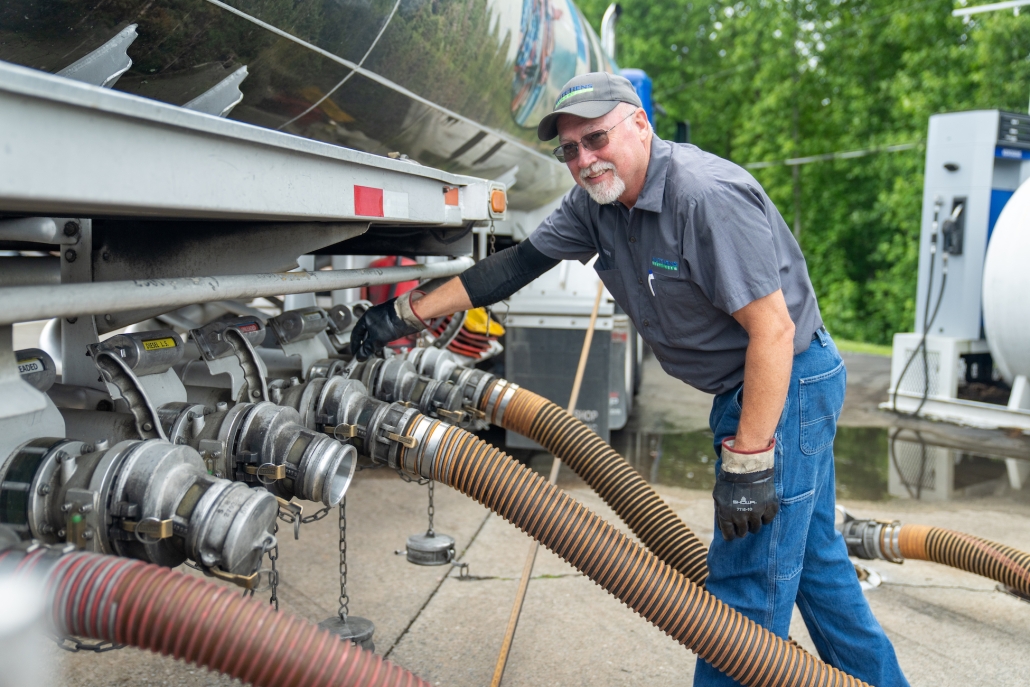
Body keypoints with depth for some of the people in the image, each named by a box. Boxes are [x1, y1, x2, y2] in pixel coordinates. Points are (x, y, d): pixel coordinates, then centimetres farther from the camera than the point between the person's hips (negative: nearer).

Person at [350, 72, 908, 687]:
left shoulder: (707, 196, -26)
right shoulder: (597, 200, 0)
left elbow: (773, 329, -27)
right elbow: (517, 264, 3)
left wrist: (746, 461, -27)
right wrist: (408, 312, 0)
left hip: (788, 380, -9)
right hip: (746, 386, 9)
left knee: (747, 586, -4)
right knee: (811, 555, 22)